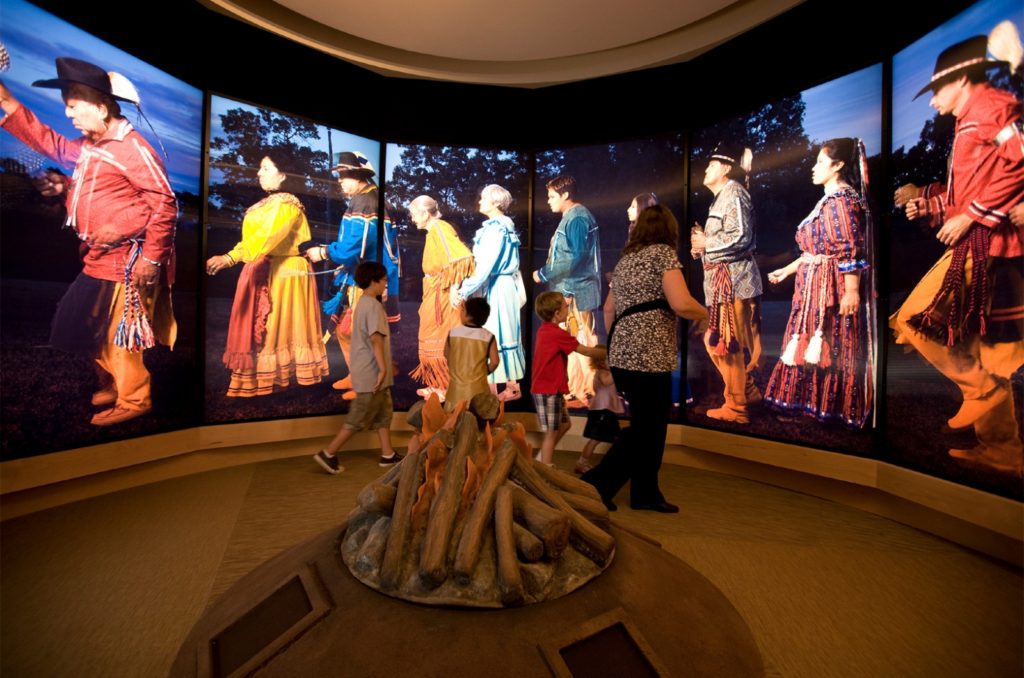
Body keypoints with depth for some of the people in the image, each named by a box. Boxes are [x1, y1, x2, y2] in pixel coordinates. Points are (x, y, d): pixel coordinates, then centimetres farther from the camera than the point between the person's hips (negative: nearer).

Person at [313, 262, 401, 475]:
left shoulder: (362, 303, 14)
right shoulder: (373, 305, -16)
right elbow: (376, 339, -26)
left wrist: (386, 365, 25)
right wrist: (383, 368, -28)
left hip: (368, 370, 10)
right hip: (372, 373, -10)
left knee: (384, 413, 14)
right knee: (359, 418, 1)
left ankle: (388, 455, 22)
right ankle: (328, 453, 10)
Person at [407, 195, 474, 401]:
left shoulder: (440, 228, -13)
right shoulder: (433, 231, 16)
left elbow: (461, 257, -25)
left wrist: (455, 286, -24)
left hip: (442, 294, -10)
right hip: (434, 293, 10)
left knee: (441, 339, -4)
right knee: (434, 338, 13)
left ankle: (447, 387, 6)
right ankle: (439, 384, 23)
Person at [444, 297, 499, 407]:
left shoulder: (452, 333, -8)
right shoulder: (488, 337, -13)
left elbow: (446, 355, 5)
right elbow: (494, 362, -13)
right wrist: (485, 372, 7)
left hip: (456, 385, 2)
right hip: (477, 386, -1)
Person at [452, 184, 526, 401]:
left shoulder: (496, 229, -16)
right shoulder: (503, 226, 14)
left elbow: (485, 267, -22)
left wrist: (463, 292, -21)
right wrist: (461, 285, 14)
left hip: (495, 289, -9)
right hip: (502, 287, 9)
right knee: (504, 336, 13)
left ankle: (491, 390, 7)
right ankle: (512, 386, 22)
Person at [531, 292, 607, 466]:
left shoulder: (545, 330, 9)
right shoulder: (558, 334, -19)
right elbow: (587, 351, -11)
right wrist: (609, 353, 2)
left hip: (546, 387, 9)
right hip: (549, 390, -9)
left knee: (564, 424, 19)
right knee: (551, 432, -1)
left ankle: (542, 460, 27)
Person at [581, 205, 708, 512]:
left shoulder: (625, 259, 17)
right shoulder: (663, 253, -5)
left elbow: (609, 309, 20)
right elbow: (681, 304, -17)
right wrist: (703, 315, 2)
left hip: (623, 356, 8)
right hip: (648, 357, -8)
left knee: (648, 426, 18)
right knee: (645, 430, 3)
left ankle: (645, 493, 28)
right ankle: (594, 485, 4)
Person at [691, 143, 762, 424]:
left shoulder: (733, 192, -8)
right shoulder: (723, 196, 22)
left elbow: (739, 237, -19)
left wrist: (705, 243, -9)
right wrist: (703, 240, 7)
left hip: (733, 279, -10)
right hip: (723, 279, 10)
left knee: (728, 344, -4)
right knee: (716, 341, 14)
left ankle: (736, 408, 7)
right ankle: (748, 391, 27)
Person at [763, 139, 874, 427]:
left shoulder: (841, 199, -11)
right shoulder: (829, 200, 18)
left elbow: (851, 250, -19)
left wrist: (852, 292, -23)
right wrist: (786, 271, 23)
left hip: (829, 287, -10)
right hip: (815, 285, 10)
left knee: (830, 349, -2)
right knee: (811, 348, 14)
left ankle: (832, 410, 10)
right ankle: (815, 404, 26)